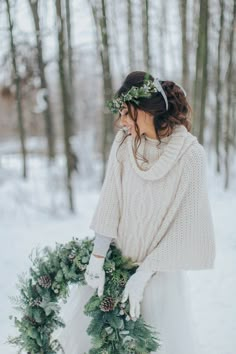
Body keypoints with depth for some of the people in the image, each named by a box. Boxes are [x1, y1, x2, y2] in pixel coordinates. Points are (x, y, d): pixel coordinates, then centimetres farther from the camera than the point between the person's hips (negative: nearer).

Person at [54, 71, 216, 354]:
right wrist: (97, 260, -15)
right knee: (80, 325, 3)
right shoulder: (124, 142, -7)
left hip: (161, 265, -3)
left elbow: (184, 224, -16)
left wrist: (143, 274, -17)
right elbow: (110, 201, -10)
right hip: (117, 255, 3)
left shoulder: (190, 154, -17)